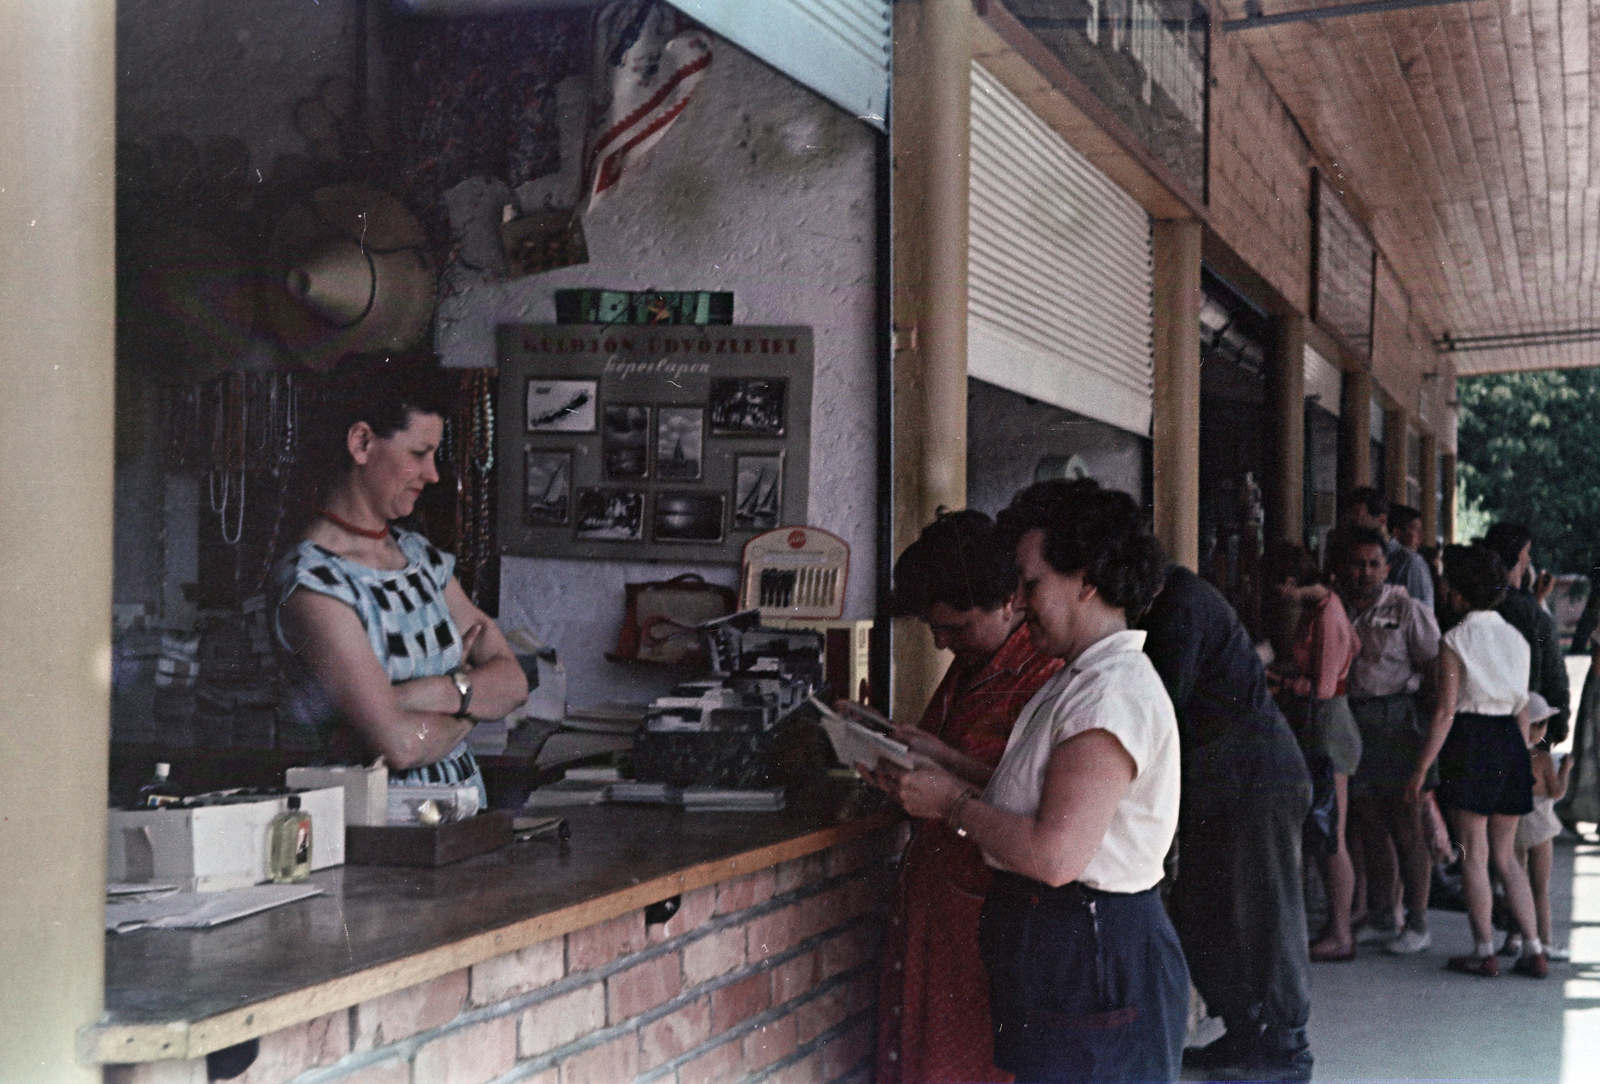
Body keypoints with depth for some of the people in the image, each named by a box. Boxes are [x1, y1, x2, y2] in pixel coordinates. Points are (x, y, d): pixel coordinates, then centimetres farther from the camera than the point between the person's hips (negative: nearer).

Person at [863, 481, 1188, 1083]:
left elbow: (1055, 854, -26)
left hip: (1095, 959, -10)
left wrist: (954, 803, -13)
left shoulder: (1114, 694, -19)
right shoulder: (1078, 682, 15)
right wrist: (920, 779, 3)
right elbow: (1024, 806, 10)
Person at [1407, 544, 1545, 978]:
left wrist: (1421, 767, -7)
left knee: (1474, 853, 3)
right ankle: (1534, 949, 9)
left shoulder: (1455, 641, -9)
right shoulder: (1517, 639, 8)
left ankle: (1484, 952, 7)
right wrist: (1522, 758, 19)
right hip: (1510, 745, 6)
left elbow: (1445, 713, -11)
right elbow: (1523, 709, 10)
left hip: (1470, 742, -6)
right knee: (1504, 855, 13)